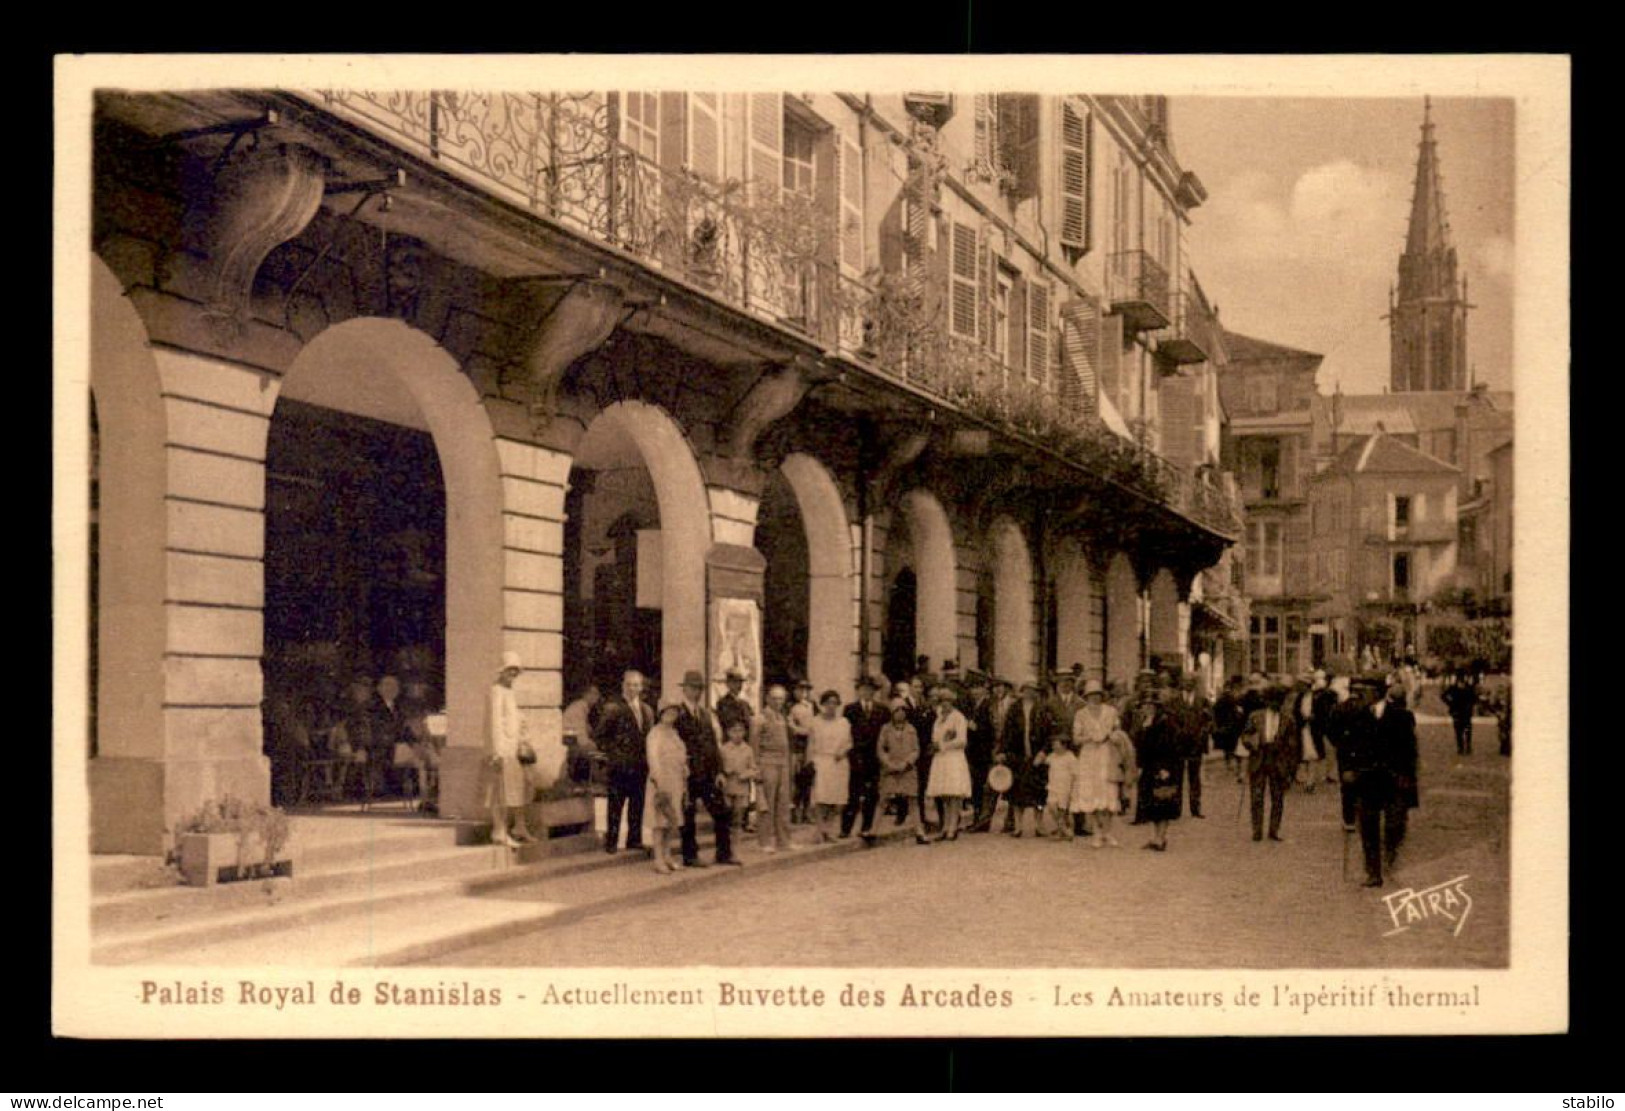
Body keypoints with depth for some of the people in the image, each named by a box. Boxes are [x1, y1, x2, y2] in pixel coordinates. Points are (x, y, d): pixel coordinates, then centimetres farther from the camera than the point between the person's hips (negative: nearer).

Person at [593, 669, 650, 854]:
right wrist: (612, 753, -9)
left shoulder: (646, 710, 15)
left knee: (637, 805, 9)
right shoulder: (613, 707, -4)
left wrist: (648, 757, 11)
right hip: (619, 765, -5)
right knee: (615, 806, -1)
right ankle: (611, 842, 4)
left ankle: (634, 839, 17)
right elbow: (600, 737, -5)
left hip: (640, 766, 5)